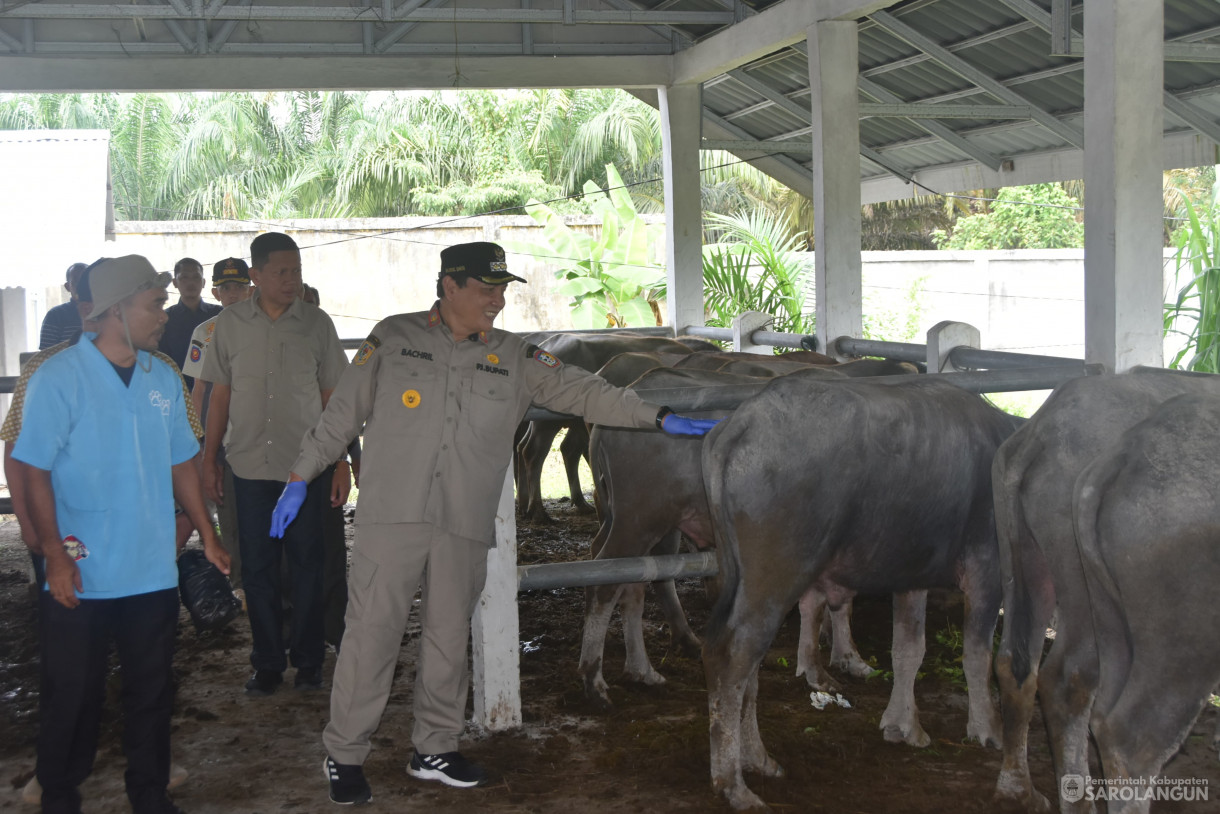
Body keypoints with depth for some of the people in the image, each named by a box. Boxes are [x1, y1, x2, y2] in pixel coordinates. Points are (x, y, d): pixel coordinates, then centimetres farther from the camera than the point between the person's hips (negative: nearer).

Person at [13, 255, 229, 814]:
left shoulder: (164, 378, 5)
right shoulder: (58, 378, -10)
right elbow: (36, 471, -11)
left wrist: (207, 537, 12)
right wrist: (55, 554, -17)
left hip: (153, 574, 5)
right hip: (81, 578, -4)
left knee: (152, 694, 14)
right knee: (72, 696, 8)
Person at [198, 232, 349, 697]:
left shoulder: (316, 324, 1)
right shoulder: (231, 323, 3)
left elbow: (333, 397, 4)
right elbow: (220, 394, 9)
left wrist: (341, 464, 1)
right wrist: (209, 460, 7)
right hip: (250, 465, 1)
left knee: (306, 564, 5)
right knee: (257, 567, 6)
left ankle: (308, 660, 18)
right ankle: (267, 663, 17)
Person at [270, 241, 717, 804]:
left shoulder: (514, 359, 9)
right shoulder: (393, 338, 3)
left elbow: (580, 391, 5)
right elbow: (342, 412, 7)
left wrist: (659, 418, -3)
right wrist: (299, 478, 7)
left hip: (466, 527, 3)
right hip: (390, 516, -3)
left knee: (449, 637, 11)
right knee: (371, 631, -1)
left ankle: (434, 750, 26)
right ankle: (344, 755, 12)